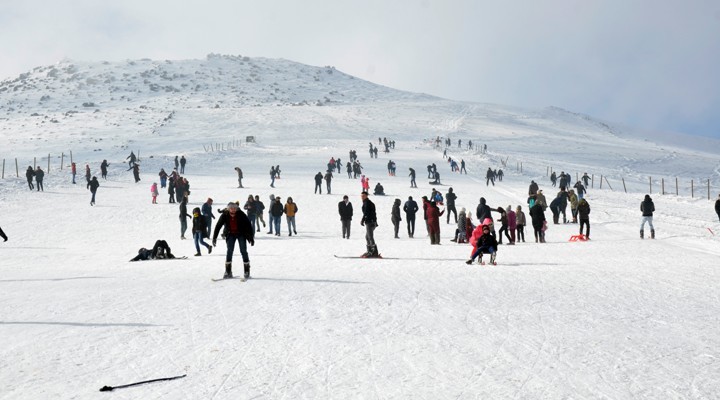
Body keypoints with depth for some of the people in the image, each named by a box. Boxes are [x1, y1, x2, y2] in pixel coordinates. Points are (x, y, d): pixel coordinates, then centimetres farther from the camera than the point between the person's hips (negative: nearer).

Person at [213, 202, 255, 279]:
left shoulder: (241, 215, -21)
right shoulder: (225, 215, -17)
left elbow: (248, 225, -15)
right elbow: (218, 226, -10)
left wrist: (251, 238, -16)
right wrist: (214, 238, -12)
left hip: (241, 234, -1)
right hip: (230, 234, 1)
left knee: (243, 251, -6)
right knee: (229, 251, -6)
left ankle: (247, 272, 3)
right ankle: (228, 272, 0)